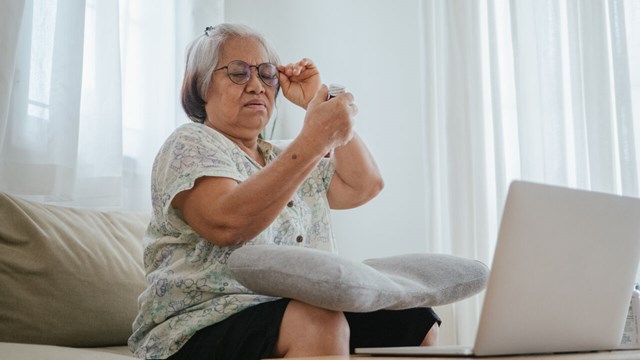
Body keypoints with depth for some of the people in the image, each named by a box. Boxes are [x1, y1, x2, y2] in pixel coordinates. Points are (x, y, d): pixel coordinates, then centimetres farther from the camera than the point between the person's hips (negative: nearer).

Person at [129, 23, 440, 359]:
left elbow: (365, 185, 18)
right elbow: (226, 223, -21)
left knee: (417, 323, -12)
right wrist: (314, 139, -25)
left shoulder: (284, 159, 23)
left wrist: (319, 104, 13)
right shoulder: (190, 145, -1)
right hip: (204, 326, -7)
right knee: (320, 324, -36)